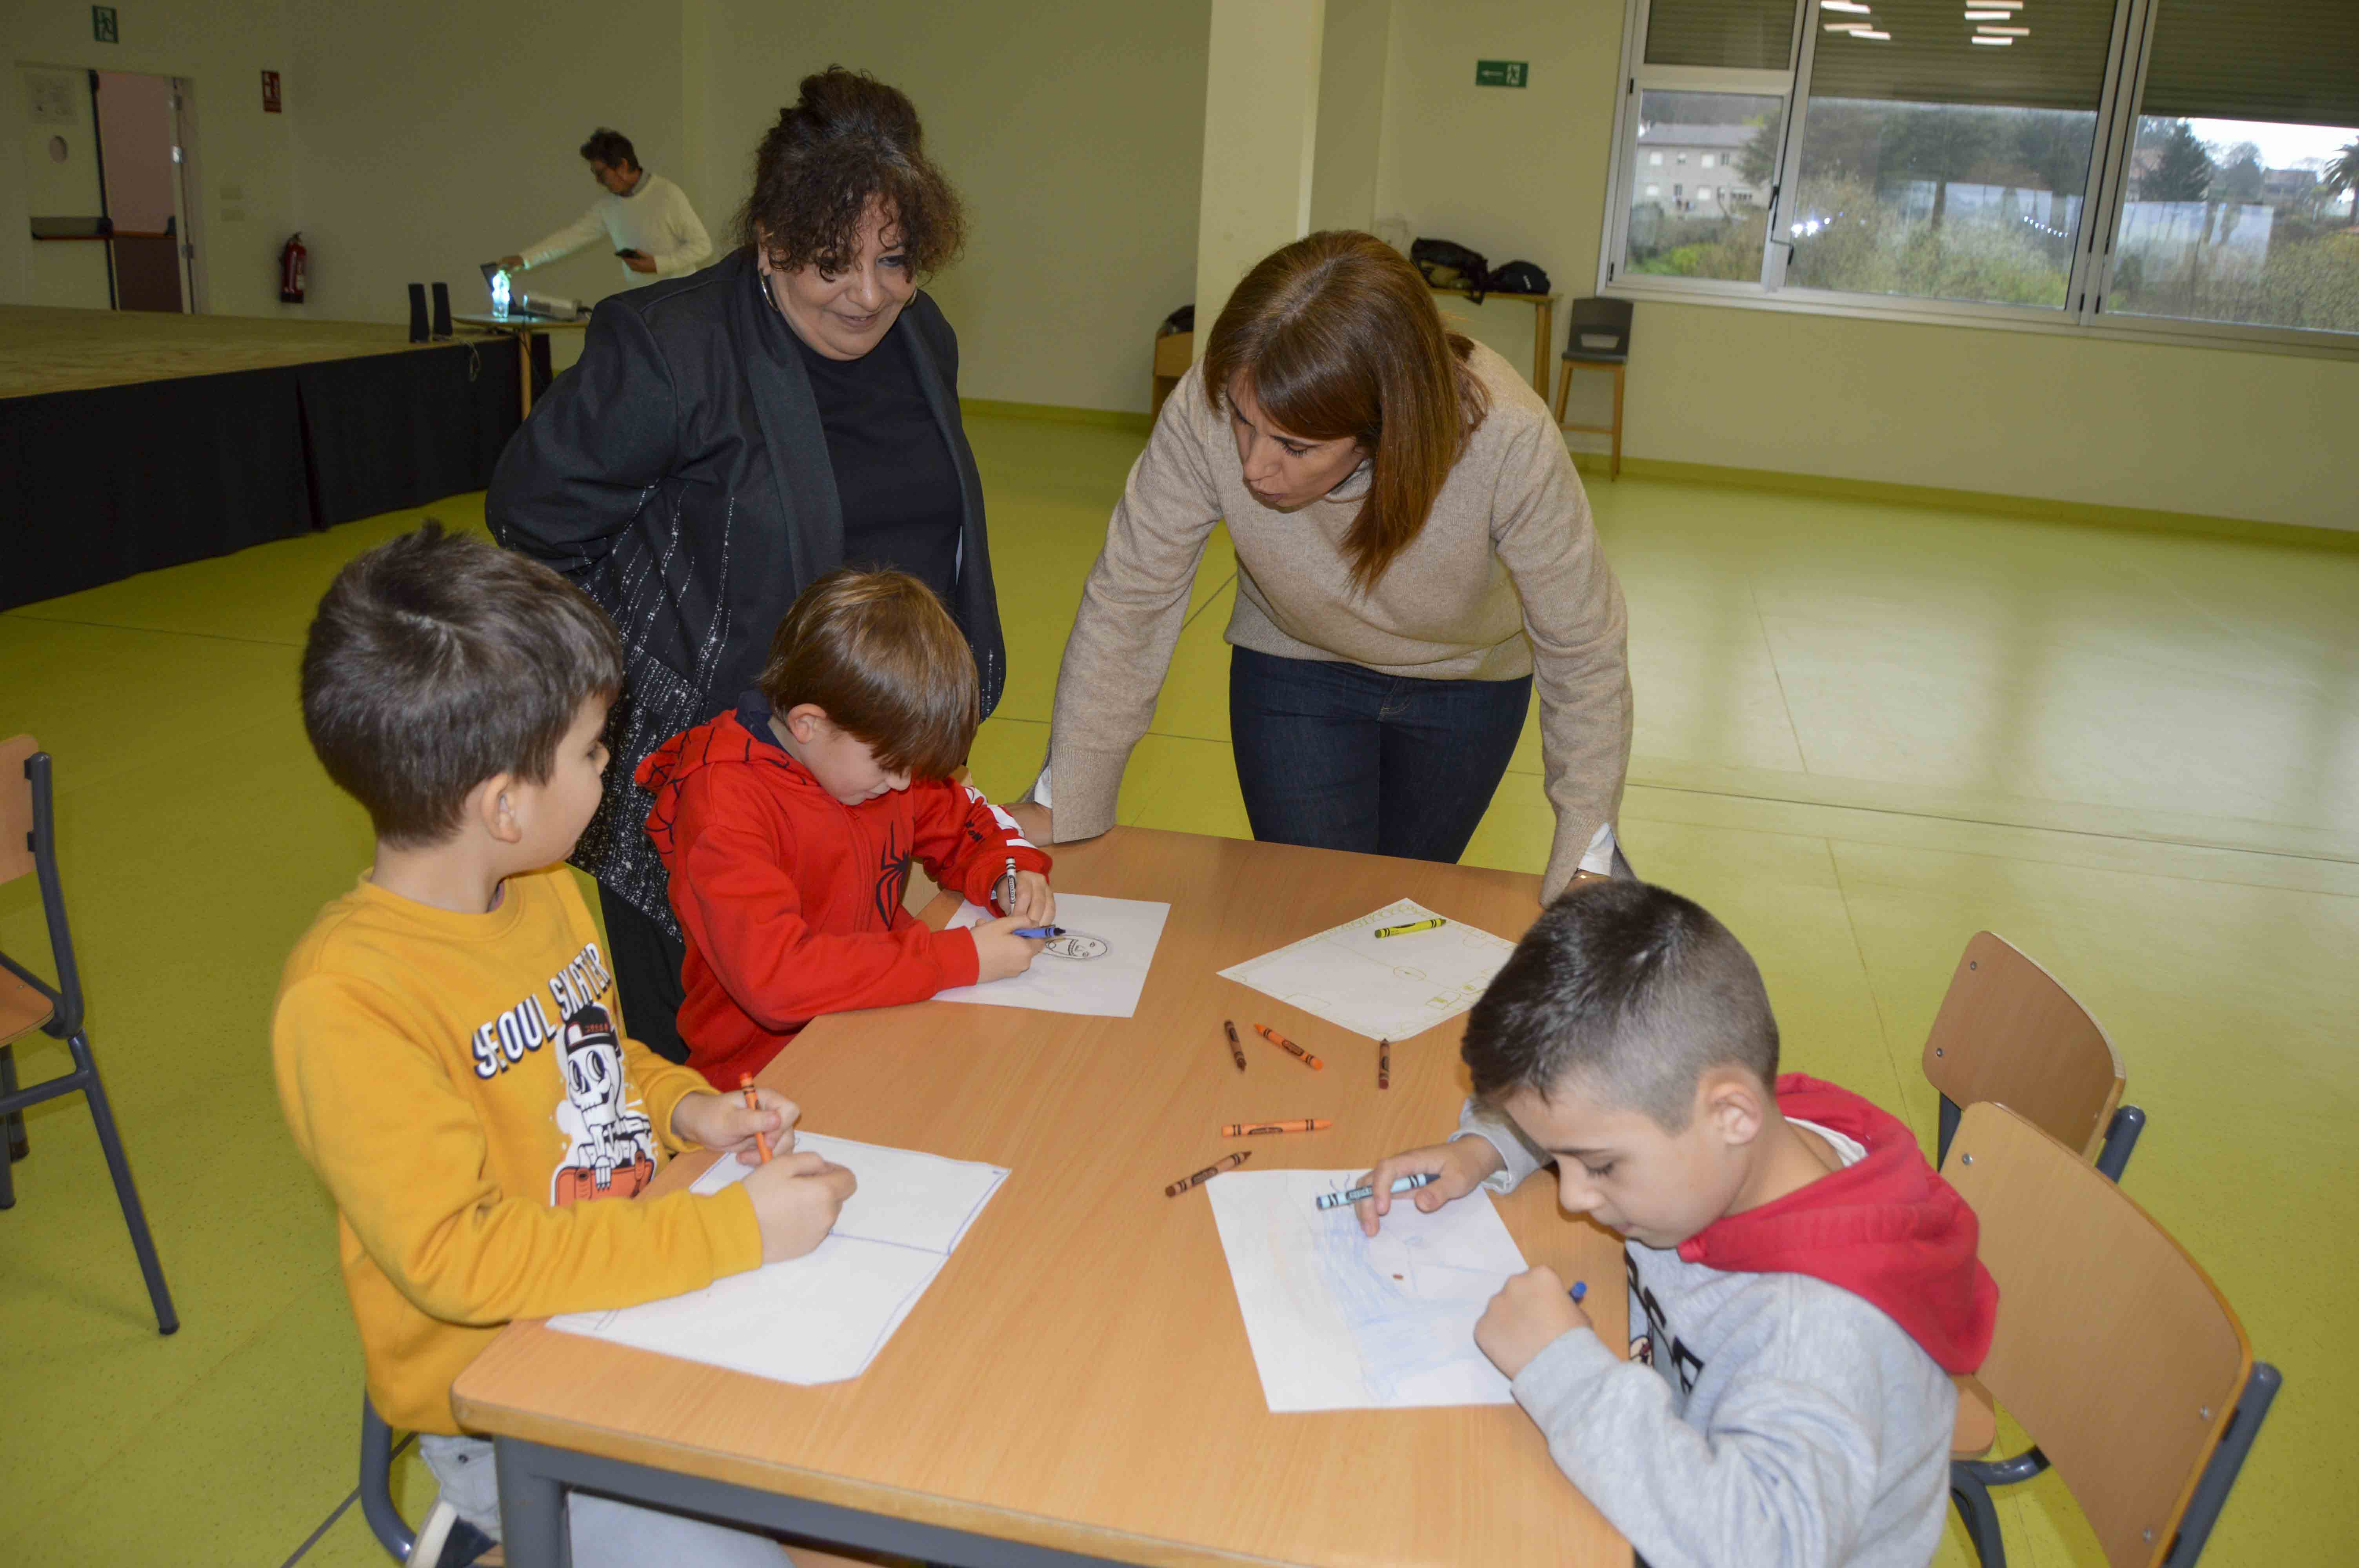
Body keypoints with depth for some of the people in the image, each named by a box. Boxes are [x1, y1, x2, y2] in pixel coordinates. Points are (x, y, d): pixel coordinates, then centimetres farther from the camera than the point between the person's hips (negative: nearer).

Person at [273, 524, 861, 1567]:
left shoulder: (544, 890, 1)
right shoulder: (341, 1003, -23)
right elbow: (458, 1257, -26)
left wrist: (684, 1109, -2)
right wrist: (731, 1231, -27)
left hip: (647, 1288, 7)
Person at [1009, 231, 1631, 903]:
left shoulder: (1508, 442, -38)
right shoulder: (1204, 413, -35)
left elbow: (1583, 652, -26)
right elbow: (1128, 601, -22)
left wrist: (1586, 861, -27)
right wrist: (1060, 800, -20)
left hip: (1468, 682, 0)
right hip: (1293, 666, 0)